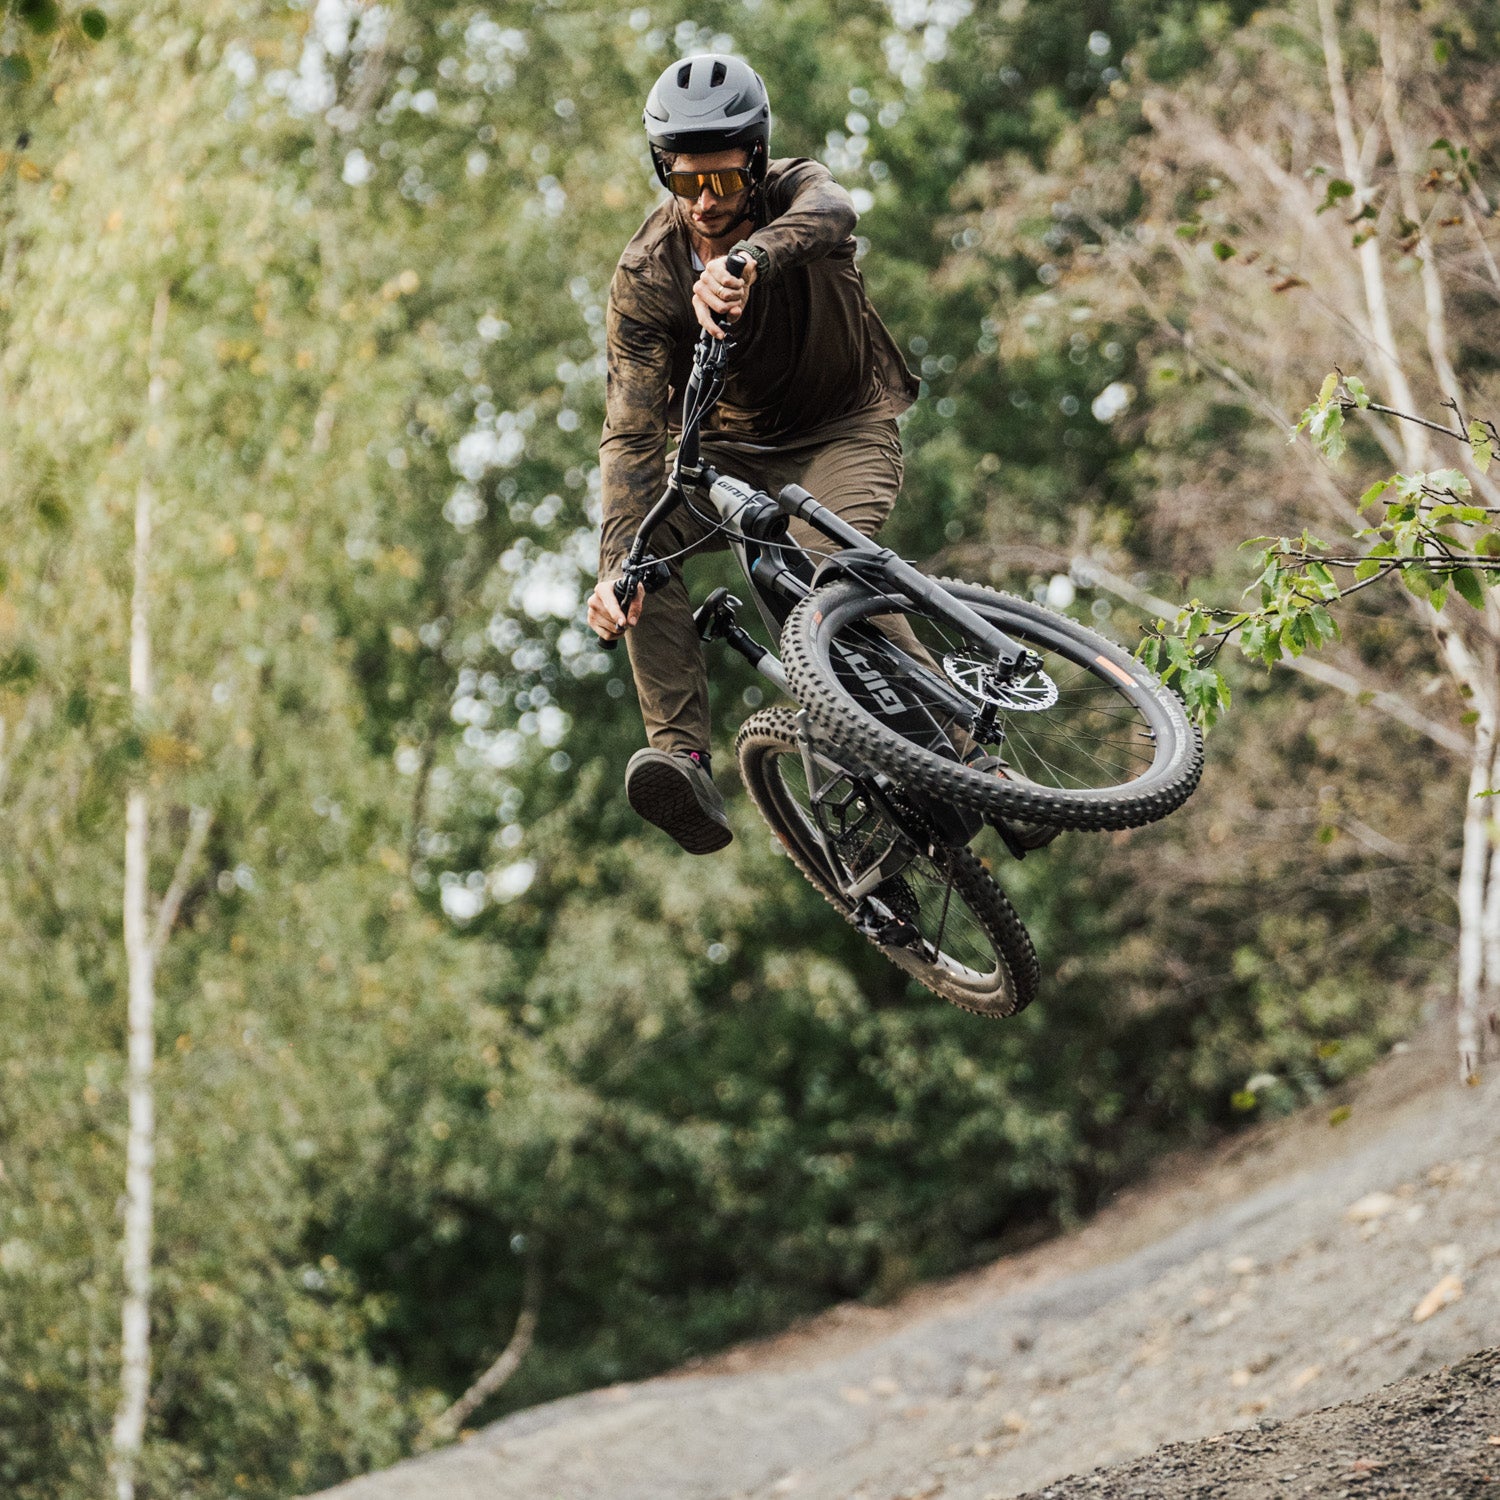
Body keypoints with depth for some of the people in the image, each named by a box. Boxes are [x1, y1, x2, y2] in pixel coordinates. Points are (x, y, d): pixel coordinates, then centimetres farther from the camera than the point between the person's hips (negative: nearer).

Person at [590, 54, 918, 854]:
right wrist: (614, 567, -42)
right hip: (729, 450, 2)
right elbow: (631, 432, -25)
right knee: (645, 543, -27)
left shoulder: (794, 189, -18)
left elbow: (828, 217, -47)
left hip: (843, 433, -2)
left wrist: (745, 261, -71)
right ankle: (682, 758, -32)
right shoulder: (646, 275, -17)